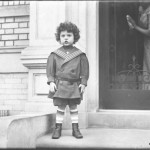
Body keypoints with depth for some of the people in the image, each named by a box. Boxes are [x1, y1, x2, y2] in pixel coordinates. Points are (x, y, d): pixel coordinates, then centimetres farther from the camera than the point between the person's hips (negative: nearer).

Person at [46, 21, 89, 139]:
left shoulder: (80, 54, 3)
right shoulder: (54, 54, 3)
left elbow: (85, 69, 4)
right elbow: (50, 69, 4)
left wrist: (83, 83, -2)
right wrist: (51, 81, -6)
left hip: (74, 86, 0)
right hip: (59, 85, 0)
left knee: (73, 107, 8)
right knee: (60, 108, 4)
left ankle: (76, 129, 18)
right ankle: (58, 129, 15)